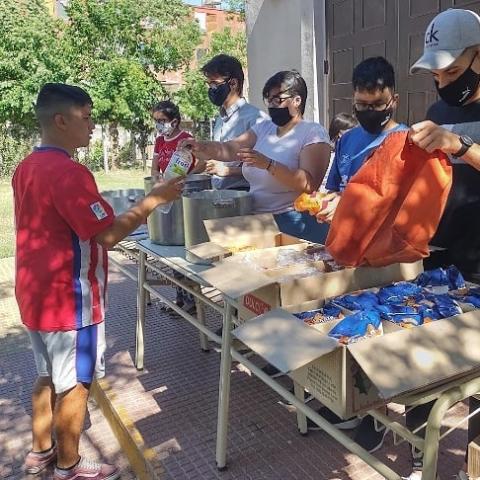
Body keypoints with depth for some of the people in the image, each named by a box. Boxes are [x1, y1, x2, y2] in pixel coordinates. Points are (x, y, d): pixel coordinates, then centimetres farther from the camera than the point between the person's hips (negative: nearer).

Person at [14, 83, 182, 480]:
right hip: (68, 298, -9)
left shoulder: (26, 168, 8)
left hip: (37, 293, 9)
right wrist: (154, 199, -17)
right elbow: (109, 234, -25)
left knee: (49, 377, 22)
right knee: (74, 384, 7)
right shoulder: (68, 172, -23)